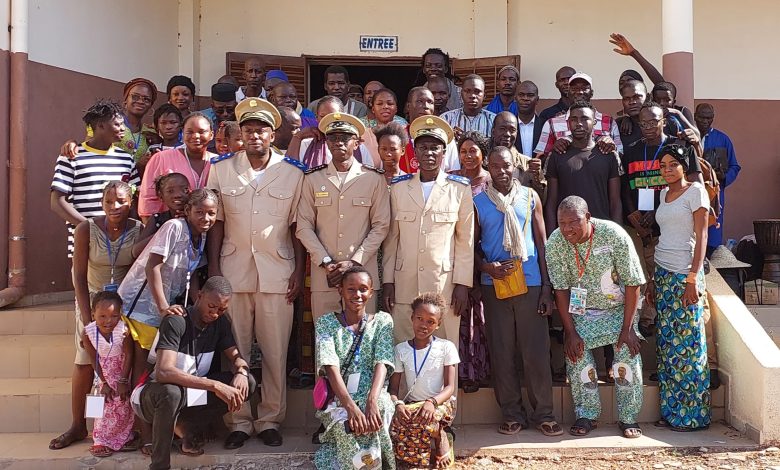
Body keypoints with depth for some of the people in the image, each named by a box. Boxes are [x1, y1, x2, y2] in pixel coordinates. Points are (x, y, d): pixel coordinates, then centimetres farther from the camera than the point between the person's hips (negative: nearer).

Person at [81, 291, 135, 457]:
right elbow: (94, 360, -12)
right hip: (104, 371, 2)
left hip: (122, 369, -2)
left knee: (122, 402, 5)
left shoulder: (123, 330, -32)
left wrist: (123, 381, -17)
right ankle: (102, 440, 21)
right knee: (105, 403, 8)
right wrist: (104, 382, -9)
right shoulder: (88, 333, -24)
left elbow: (128, 355, -21)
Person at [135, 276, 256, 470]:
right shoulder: (176, 322, -24)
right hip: (153, 395, -6)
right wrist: (214, 385, -42)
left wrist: (241, 372, -24)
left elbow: (235, 357, 1)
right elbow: (163, 372, -35)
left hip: (191, 391, 6)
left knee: (247, 383, -11)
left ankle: (181, 424, -3)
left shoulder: (220, 323, -3)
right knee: (171, 393, -41)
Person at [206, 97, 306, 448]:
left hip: (277, 274, -1)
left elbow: (297, 225, 5)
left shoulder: (293, 173, 4)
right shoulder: (221, 169, 7)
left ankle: (270, 419, 18)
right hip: (233, 271, 1)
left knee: (275, 352, 3)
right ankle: (238, 420, 19)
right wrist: (213, 268, 1)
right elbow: (216, 221, 7)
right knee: (234, 351, 6)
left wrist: (299, 272, 0)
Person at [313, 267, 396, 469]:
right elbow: (330, 366, -11)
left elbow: (382, 363, -8)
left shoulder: (382, 321, 7)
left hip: (375, 397, 1)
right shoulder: (326, 323, 4)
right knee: (345, 424, -34)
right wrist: (350, 405, -28)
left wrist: (372, 401, -28)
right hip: (338, 399, -1)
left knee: (381, 407, -33)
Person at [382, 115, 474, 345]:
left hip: (445, 284, -1)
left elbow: (465, 241, 3)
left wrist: (462, 284, -1)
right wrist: (387, 282, 5)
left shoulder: (460, 189, 3)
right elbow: (391, 239, 9)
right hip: (405, 285, 2)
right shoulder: (399, 188, 7)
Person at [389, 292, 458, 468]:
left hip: (441, 403, -2)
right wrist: (398, 404, -23)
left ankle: (441, 438, -7)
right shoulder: (400, 350, 3)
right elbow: (393, 388, 0)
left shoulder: (446, 347, -3)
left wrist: (432, 402, -28)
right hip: (410, 406, 2)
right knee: (396, 421, -30)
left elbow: (450, 387, -8)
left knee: (421, 418, -34)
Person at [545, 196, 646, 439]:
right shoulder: (554, 243, -18)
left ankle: (628, 418, 1)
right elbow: (561, 289, -12)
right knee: (576, 354, -16)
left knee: (628, 352, -16)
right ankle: (586, 415, 1)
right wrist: (570, 332, -15)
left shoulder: (614, 235, -24)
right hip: (581, 311, 1)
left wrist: (627, 328, -19)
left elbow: (633, 284, -18)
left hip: (619, 308, -1)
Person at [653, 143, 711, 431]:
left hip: (684, 274, -7)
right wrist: (655, 278, 12)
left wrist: (693, 278, -16)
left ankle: (692, 415, 7)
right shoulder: (664, 194, 16)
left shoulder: (695, 190, -4)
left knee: (687, 343, -3)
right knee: (666, 342, 7)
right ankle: (672, 410, 15)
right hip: (662, 273, 7)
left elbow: (701, 236, -9)